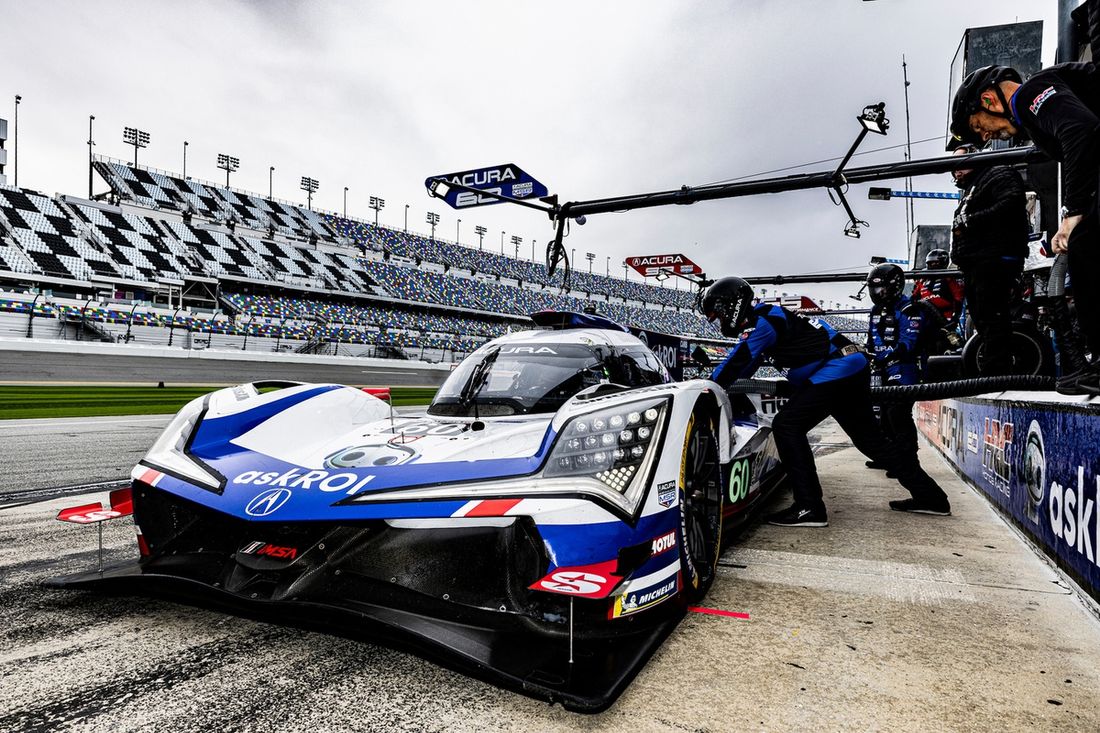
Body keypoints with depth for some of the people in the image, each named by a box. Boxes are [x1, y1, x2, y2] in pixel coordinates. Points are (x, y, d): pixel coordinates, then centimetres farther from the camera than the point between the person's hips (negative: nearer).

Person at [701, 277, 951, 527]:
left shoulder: (761, 321, -13)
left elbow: (736, 364, -21)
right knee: (870, 438, 19)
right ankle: (929, 496, 31)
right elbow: (743, 365, 20)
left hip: (835, 372, -11)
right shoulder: (764, 317, 17)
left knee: (786, 425, -16)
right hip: (853, 368, 11)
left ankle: (809, 508, -17)